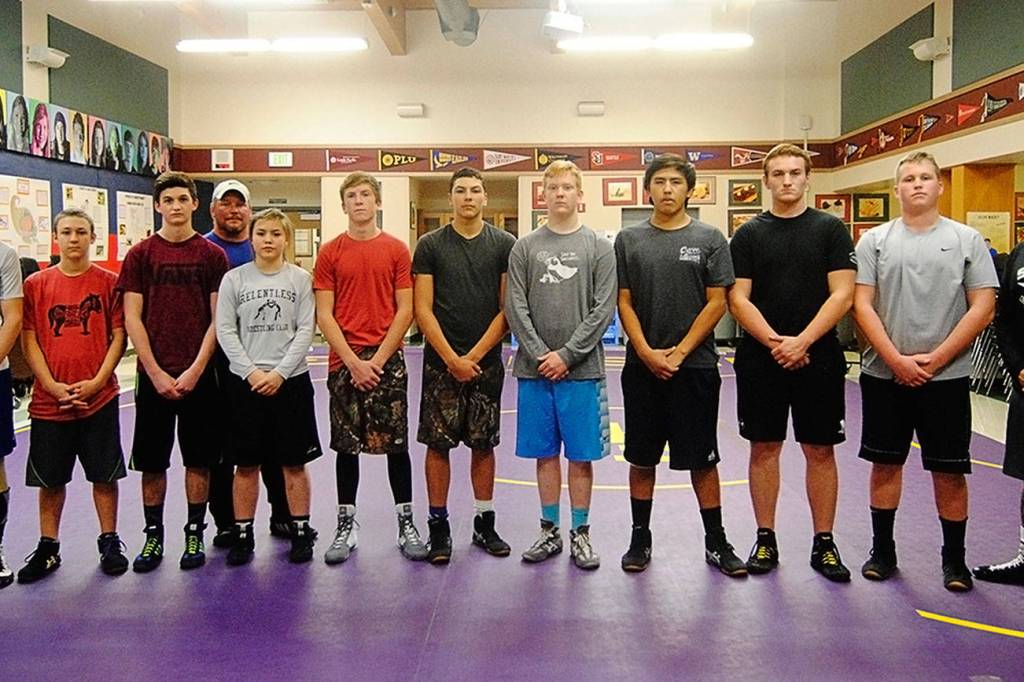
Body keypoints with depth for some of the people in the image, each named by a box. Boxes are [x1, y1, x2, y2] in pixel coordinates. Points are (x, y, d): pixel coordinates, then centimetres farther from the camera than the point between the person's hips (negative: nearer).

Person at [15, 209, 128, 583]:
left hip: (99, 397, -1)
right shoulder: (36, 284, 5)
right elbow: (29, 340, 2)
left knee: (104, 475, 6)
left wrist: (96, 382, -11)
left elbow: (119, 336, 0)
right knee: (50, 478, 10)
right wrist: (54, 387, -8)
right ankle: (48, 549, 24)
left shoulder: (108, 282, 1)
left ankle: (110, 543, 20)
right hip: (48, 400, 2)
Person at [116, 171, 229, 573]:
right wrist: (156, 373, -8)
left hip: (198, 374, 0)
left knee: (198, 459, 6)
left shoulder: (212, 255, 2)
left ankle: (195, 535, 19)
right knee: (152, 460, 7)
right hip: (153, 374, 1)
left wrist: (195, 370, -10)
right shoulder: (140, 254, 3)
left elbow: (218, 319, -1)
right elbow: (132, 319, 0)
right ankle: (153, 535, 21)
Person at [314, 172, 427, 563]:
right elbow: (324, 315, -1)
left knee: (397, 444, 3)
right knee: (346, 446, 7)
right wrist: (353, 361, -10)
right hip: (343, 362, 1)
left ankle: (407, 525, 14)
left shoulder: (397, 250, 2)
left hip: (387, 361, -1)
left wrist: (378, 359, -9)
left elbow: (405, 311, -2)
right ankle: (346, 527, 18)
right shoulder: (329, 253, 3)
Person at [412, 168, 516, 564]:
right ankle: (439, 527, 13)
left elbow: (507, 309, 0)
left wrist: (475, 355, -8)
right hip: (441, 361, -1)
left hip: (486, 361, 1)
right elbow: (423, 310, -2)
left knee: (483, 444, 9)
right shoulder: (430, 245, 2)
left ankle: (484, 523, 21)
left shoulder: (504, 245, 4)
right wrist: (452, 359, -10)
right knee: (437, 444, 1)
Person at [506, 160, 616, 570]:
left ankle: (580, 533, 18)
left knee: (581, 456, 5)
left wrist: (567, 355, -11)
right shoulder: (525, 248, 6)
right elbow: (516, 308, 1)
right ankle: (550, 531, 23)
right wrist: (540, 355, -10)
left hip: (582, 371, -1)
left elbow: (603, 309, -4)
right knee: (544, 454, 10)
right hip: (534, 370, 2)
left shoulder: (599, 247, 3)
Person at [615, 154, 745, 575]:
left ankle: (716, 542, 19)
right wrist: (647, 353, -9)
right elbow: (624, 303, 3)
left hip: (695, 366, -1)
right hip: (642, 366, 2)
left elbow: (717, 303, -3)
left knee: (702, 458, 6)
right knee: (641, 457, 10)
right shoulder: (629, 240, 6)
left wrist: (679, 352, -10)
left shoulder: (710, 239, 2)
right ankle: (640, 538, 23)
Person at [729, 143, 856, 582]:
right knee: (763, 448, 7)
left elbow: (842, 295, -5)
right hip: (760, 360, 1)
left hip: (818, 359, -1)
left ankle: (823, 544, 18)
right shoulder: (749, 234, 5)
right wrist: (774, 342, -15)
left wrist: (802, 341, -16)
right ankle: (765, 539, 19)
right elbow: (738, 299, -1)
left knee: (820, 450, 6)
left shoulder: (830, 229, 3)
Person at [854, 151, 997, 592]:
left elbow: (982, 308, -3)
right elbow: (862, 305, -2)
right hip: (883, 374, 1)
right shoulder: (874, 240, 4)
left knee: (949, 471, 6)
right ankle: (883, 550, 24)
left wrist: (932, 360, -10)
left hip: (946, 377, -1)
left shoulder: (967, 240, 2)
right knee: (885, 464, 10)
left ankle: (954, 559, 22)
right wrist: (896, 360, -11)